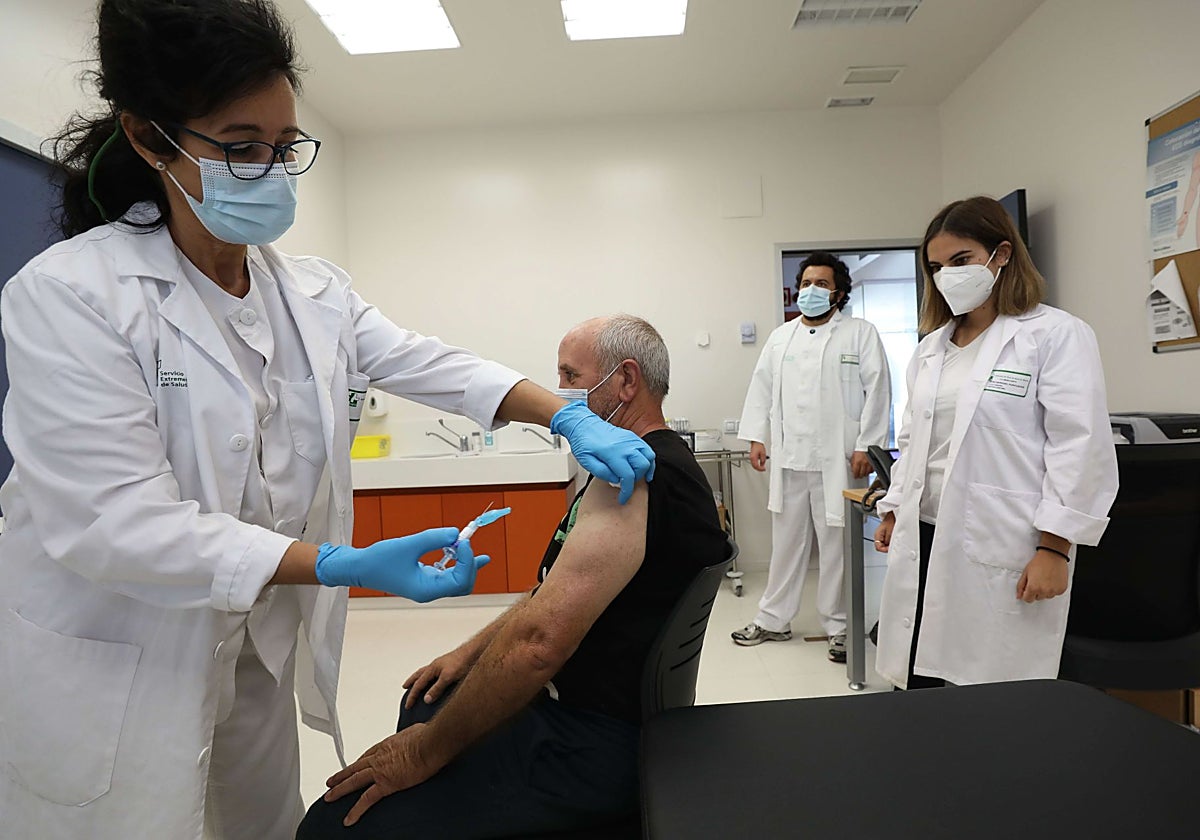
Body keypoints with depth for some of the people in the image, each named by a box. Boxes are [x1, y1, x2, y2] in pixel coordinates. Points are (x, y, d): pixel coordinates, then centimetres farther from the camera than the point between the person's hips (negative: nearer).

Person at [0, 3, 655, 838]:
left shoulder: (316, 291, 0)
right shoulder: (68, 295, -19)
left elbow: (429, 366, -6)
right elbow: (116, 522, -25)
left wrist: (570, 418, -20)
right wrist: (346, 567, -32)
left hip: (265, 642, 6)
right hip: (118, 671, -5)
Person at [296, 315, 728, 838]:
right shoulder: (660, 460, 11)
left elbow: (539, 639, -31)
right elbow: (556, 591, 16)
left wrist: (426, 752, -18)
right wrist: (472, 651, 11)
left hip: (590, 742, -10)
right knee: (424, 700, 28)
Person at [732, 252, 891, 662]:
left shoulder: (861, 333, 2)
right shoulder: (780, 337, 15)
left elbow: (877, 390, -3)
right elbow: (762, 388, 14)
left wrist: (866, 446, -9)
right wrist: (756, 437, 6)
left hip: (838, 460, -4)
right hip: (788, 458, 4)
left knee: (837, 544, 3)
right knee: (786, 540, 12)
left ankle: (839, 626, 18)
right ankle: (773, 620, 23)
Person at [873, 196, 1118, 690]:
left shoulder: (1057, 335, -4)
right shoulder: (931, 347, 15)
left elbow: (1080, 449, -10)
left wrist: (1054, 548, -13)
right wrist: (894, 511, 16)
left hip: (1000, 553, -5)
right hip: (924, 539, 6)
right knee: (915, 684, 9)